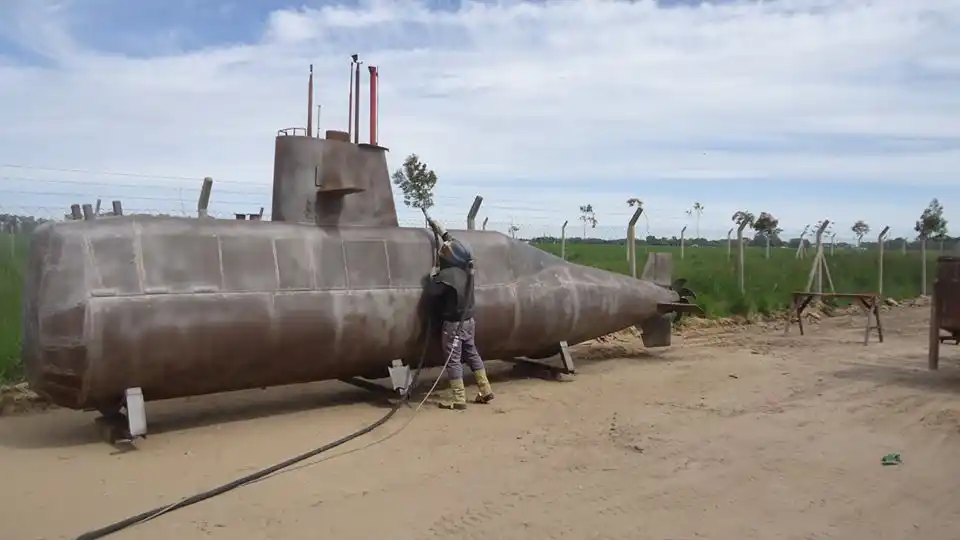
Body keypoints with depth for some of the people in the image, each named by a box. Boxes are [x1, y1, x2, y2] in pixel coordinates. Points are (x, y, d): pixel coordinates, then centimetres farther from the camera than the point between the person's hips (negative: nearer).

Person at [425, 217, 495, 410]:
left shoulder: (446, 275, -23)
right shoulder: (466, 268, 1)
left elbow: (432, 291, -26)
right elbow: (456, 246, 18)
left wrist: (433, 276, -8)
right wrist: (442, 233, 25)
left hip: (453, 323, -8)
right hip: (468, 320, 8)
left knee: (453, 359, 0)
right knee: (472, 354, 18)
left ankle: (458, 399, 3)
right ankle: (485, 390, 22)